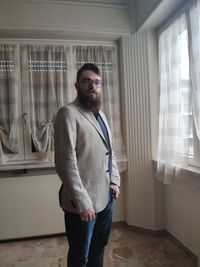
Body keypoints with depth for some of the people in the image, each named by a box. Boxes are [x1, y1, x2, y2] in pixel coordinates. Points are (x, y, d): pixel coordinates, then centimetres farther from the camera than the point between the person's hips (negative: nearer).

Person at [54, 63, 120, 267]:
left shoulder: (100, 114, 12)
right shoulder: (68, 113, -14)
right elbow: (66, 162, -21)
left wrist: (114, 181, 8)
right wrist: (82, 202, -21)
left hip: (106, 196, 7)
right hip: (83, 201, -7)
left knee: (99, 247, 24)